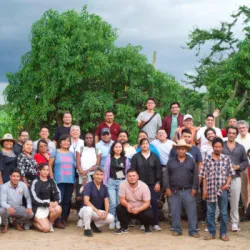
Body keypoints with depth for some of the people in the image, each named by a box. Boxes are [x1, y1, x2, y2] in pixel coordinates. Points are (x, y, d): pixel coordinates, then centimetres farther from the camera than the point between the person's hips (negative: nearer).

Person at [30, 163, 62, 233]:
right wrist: (48, 203, -18)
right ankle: (34, 221, 11)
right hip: (39, 207, -5)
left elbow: (57, 193, 5)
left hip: (50, 205, 5)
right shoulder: (35, 182, -7)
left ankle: (50, 222, -1)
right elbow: (34, 199, -13)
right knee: (46, 228, -20)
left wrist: (57, 201, -16)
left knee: (58, 209, -29)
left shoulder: (51, 181, 10)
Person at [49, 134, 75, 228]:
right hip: (59, 181, -4)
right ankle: (57, 221, -3)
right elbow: (50, 166, 0)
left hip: (70, 181, 4)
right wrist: (52, 179, -8)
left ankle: (64, 219, 14)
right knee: (59, 200, -8)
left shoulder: (71, 154, 16)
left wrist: (75, 180, 7)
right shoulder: (55, 152, 4)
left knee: (67, 201, 5)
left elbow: (74, 166, 16)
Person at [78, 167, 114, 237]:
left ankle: (94, 225, 8)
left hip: (99, 211, 5)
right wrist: (97, 211, -31)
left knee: (111, 218, -17)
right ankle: (87, 229, -17)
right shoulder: (88, 186, -14)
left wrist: (106, 212, -19)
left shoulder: (104, 187, 4)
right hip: (85, 210, -5)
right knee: (88, 209, -40)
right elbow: (86, 201, -24)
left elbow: (106, 201, 1)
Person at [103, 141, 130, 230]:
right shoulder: (109, 158, 6)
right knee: (113, 203, -7)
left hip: (122, 182, 1)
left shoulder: (125, 159, 8)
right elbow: (106, 171, 5)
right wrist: (104, 184, 3)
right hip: (111, 182, -1)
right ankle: (112, 221, 2)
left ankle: (118, 221, 10)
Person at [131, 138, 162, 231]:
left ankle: (156, 224, 0)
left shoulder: (154, 156, 7)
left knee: (154, 203, -5)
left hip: (152, 184, 0)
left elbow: (158, 170, 4)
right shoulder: (136, 157, 5)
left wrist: (158, 182, -3)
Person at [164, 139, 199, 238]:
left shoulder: (191, 161, 6)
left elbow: (195, 175, 4)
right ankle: (176, 230, 15)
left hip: (188, 191, -1)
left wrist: (194, 188, -3)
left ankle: (193, 230, 6)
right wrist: (167, 188, -3)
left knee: (191, 211, -1)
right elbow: (166, 175, 5)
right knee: (175, 211, 5)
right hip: (174, 191, 1)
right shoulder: (171, 161, 8)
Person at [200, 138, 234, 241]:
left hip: (223, 189, 0)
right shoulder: (207, 158, -1)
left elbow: (230, 174, 7)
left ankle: (223, 233, 17)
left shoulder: (226, 159, 1)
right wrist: (204, 189, -1)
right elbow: (204, 176, 2)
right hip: (210, 189, 0)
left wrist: (227, 184, -9)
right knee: (210, 212, 8)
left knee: (223, 212, 6)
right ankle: (211, 232, 19)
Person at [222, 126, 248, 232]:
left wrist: (238, 167, -7)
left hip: (235, 178, 2)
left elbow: (246, 162, 10)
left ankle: (234, 223, 14)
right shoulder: (221, 146, 4)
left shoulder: (241, 147, 10)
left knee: (234, 202, 5)